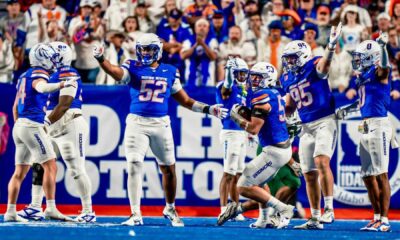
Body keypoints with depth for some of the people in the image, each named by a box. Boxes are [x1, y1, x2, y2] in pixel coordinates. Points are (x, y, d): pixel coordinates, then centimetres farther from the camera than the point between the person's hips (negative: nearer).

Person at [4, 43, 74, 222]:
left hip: (19, 125, 9)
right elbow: (42, 88, -35)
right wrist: (61, 85, -48)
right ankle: (50, 208, -12)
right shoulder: (38, 75, -9)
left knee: (20, 172, 11)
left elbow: (15, 107, 24)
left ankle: (10, 212, 10)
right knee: (50, 166, -7)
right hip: (32, 125, -9)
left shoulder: (24, 76, 18)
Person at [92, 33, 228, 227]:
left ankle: (170, 209, 32)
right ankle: (135, 215, -6)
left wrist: (207, 109, 11)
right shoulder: (133, 68, 0)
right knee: (134, 167, -10)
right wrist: (100, 59, -40)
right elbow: (116, 72, -22)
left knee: (169, 169, 11)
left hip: (161, 124, 3)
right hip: (137, 123, -3)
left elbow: (185, 100, 17)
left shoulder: (169, 72, 8)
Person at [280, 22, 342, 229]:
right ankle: (315, 218, 17)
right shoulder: (288, 79, 12)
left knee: (321, 160, -27)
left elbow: (324, 65, -36)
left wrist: (331, 47, -55)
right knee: (309, 174, 9)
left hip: (324, 122, -8)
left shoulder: (314, 66, -9)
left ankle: (329, 210, -27)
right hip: (306, 127, 8)